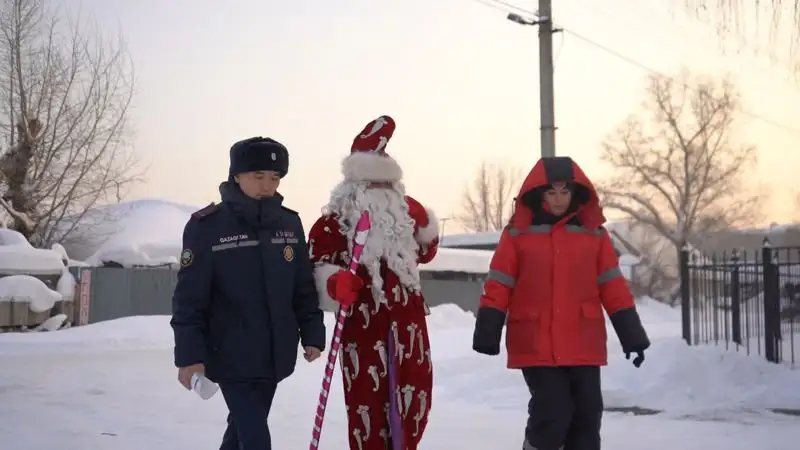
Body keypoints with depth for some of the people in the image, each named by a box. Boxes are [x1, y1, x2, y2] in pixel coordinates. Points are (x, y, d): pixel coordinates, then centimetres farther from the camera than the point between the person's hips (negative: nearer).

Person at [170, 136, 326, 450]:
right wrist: (189, 355, -14)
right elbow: (189, 299, -10)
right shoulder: (207, 226, -11)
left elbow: (304, 287, 11)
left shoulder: (289, 223, 4)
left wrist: (312, 333, 6)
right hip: (231, 356, -5)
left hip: (275, 354, 5)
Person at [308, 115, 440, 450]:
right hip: (363, 323, -5)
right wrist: (334, 283, -32)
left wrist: (425, 227, 8)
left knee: (415, 399, 11)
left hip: (409, 320, 6)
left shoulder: (404, 213, 15)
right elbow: (317, 268, -11)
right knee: (367, 403, -4)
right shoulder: (333, 222, -4)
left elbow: (425, 253, 27)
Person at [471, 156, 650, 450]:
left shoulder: (594, 232, 6)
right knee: (552, 413, -11)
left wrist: (632, 335, 6)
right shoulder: (518, 233, 0)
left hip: (584, 345, 3)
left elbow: (613, 287, 8)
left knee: (587, 416, 5)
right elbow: (498, 287, 0)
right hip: (535, 345, -3)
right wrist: (488, 334, -6)